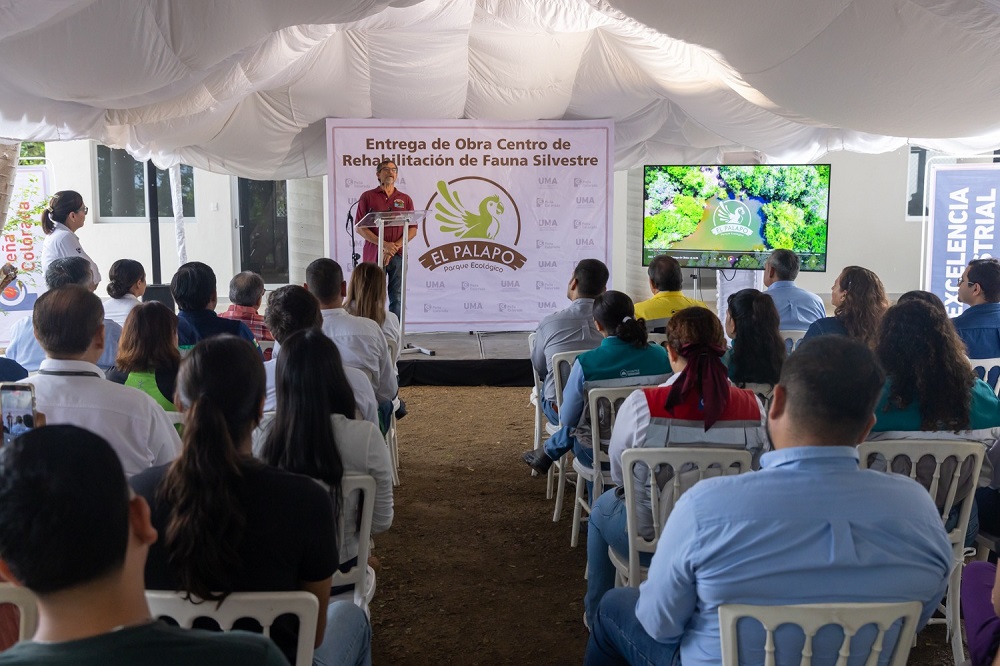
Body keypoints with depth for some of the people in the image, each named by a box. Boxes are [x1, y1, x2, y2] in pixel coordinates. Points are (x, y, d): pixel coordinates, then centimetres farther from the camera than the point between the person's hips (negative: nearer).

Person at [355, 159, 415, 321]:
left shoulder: (405, 199, 12)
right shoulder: (367, 197, 6)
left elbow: (412, 230, 7)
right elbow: (360, 227, -1)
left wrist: (395, 247, -9)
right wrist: (384, 245, -12)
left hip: (398, 255, 2)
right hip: (374, 254, -2)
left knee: (396, 298, 1)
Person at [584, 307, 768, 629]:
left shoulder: (640, 404, -23)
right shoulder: (752, 406, -16)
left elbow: (619, 475, -9)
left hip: (650, 535, -3)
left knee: (602, 508, 31)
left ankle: (597, 615, 47)